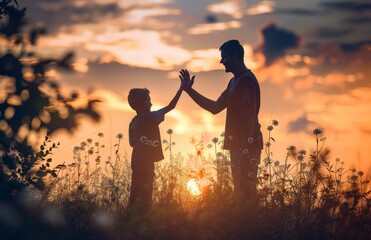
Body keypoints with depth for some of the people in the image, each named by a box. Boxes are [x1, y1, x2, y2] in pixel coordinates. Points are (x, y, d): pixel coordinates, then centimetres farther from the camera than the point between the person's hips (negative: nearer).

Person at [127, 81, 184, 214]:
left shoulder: (133, 122, 10)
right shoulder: (151, 117, -10)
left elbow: (132, 143, 13)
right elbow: (170, 107, -11)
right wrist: (181, 88, -6)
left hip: (136, 161, 7)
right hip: (146, 161, -7)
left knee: (137, 190, 10)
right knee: (145, 190, -7)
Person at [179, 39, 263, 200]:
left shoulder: (246, 80, -11)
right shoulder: (234, 82, 20)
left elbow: (250, 116, -19)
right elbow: (215, 107, 24)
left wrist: (245, 148, -24)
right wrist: (189, 90, 23)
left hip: (247, 146, -10)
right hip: (238, 145, 10)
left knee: (246, 192, -12)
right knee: (241, 192, 8)